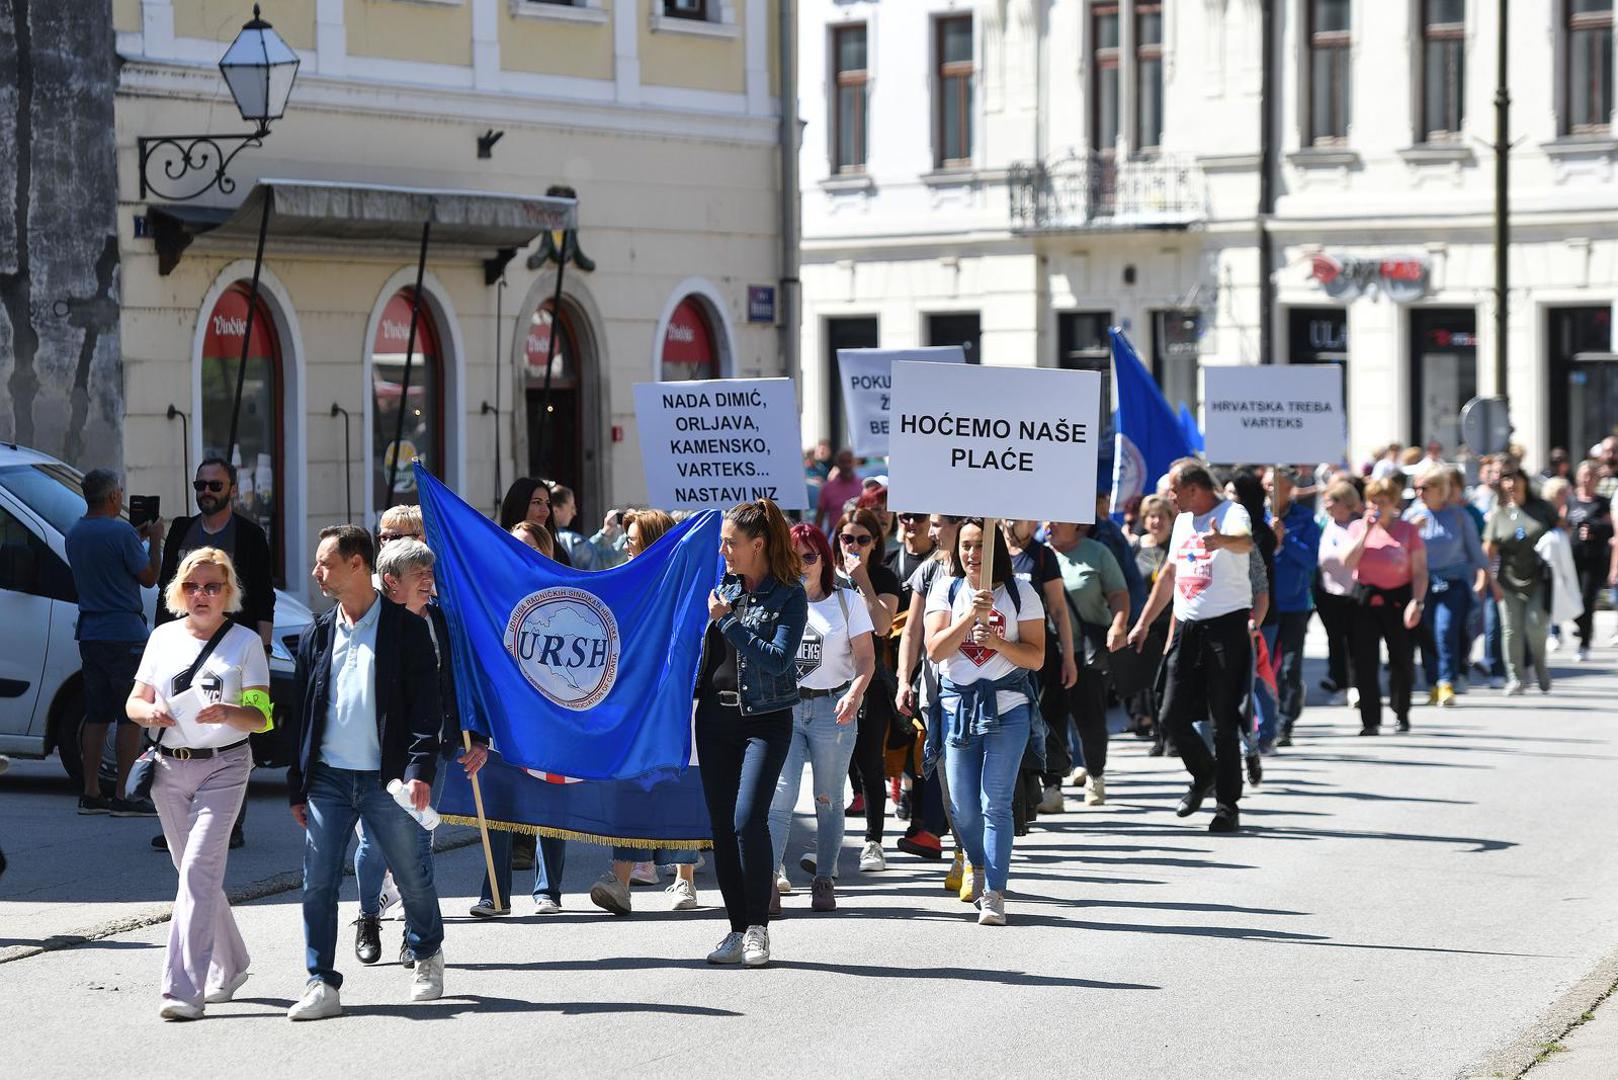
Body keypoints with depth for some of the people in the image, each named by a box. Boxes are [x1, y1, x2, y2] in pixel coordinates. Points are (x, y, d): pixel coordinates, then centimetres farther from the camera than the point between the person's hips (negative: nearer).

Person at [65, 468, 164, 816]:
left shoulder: (74, 535, 9)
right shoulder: (121, 533, -15)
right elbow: (148, 578, -9)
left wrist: (137, 537, 21)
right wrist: (154, 541, 4)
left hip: (90, 634, 8)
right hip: (124, 634, -8)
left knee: (96, 715, 12)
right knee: (131, 716, -3)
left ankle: (91, 793, 14)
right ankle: (124, 797, -5)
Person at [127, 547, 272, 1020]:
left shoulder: (245, 641, -1)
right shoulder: (163, 637, 10)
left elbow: (262, 718, -5)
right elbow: (134, 702, 13)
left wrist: (228, 713, -25)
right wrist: (149, 712, -10)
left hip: (223, 767, -5)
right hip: (169, 768, 5)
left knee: (199, 869, -16)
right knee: (194, 872, 12)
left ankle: (184, 987, -20)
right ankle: (229, 966, 31)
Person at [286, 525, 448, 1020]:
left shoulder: (406, 629, -1)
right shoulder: (316, 636, 11)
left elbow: (427, 705, -4)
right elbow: (302, 713, 14)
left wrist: (420, 769, -14)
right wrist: (297, 786, 10)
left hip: (386, 778, -3)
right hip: (327, 777, 3)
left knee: (412, 876, 7)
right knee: (318, 883, -3)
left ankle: (428, 957, 31)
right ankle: (322, 984, 1)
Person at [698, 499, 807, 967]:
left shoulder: (789, 595, -7)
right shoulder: (723, 585, 10)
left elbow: (777, 659, -18)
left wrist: (728, 621, -17)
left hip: (764, 719, -6)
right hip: (715, 715, 6)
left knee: (748, 820, -17)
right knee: (721, 825, 4)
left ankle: (758, 928, -5)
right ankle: (737, 929, 12)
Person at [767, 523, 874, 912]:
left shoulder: (846, 601, 4)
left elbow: (866, 659, 0)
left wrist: (854, 694, -19)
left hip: (833, 710, 0)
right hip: (784, 706, 0)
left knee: (828, 799, 5)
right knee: (780, 795, -12)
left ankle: (824, 881, 13)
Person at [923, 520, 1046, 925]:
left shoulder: (1020, 593, 1)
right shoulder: (946, 590, 6)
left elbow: (1036, 657, -2)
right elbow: (935, 649, -6)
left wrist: (996, 642, -17)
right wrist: (971, 615, -17)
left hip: (1008, 708, -2)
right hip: (956, 705, 2)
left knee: (995, 804, -10)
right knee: (963, 805, 7)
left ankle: (994, 893, -9)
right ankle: (978, 866, 36)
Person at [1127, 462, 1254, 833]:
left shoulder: (1231, 513, -10)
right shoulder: (1183, 522, 16)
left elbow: (1245, 540, -34)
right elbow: (1169, 575, 26)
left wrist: (1221, 540, -57)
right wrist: (1143, 623, 25)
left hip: (1227, 625, -7)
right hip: (1188, 628, 7)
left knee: (1224, 722, -4)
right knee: (1172, 717, 5)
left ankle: (1227, 804, 5)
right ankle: (1203, 774, 30)